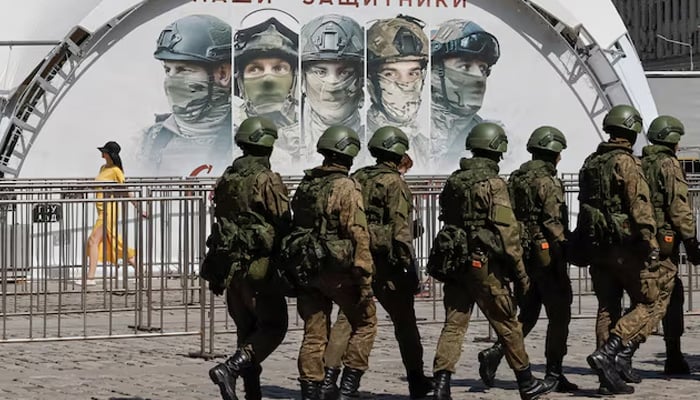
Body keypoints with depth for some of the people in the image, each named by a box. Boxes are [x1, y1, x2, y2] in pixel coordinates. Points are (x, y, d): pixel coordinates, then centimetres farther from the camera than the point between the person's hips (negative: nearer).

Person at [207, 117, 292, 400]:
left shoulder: (225, 180, 9)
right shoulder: (267, 180, -14)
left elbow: (220, 219, 13)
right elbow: (284, 222, -13)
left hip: (231, 267, 7)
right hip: (259, 267, -7)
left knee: (247, 330, 14)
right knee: (273, 327, -1)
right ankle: (230, 369, -19)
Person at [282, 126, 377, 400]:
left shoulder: (305, 185, 10)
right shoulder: (346, 188, -12)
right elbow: (358, 234, -18)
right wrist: (365, 277, -17)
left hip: (305, 271, 6)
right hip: (337, 269, -6)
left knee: (314, 334, 8)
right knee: (364, 323, 9)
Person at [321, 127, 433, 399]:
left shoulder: (356, 179, 11)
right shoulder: (394, 183, -8)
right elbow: (401, 229, -14)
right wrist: (410, 265, -13)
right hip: (385, 262, -5)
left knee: (347, 319, 1)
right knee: (404, 322, 9)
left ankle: (328, 376, -13)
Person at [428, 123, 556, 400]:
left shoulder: (454, 181, 10)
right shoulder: (494, 184, -11)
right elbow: (507, 232, -14)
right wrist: (520, 273, -9)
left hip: (454, 262, 6)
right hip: (484, 263, -6)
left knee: (454, 323, 4)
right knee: (507, 323, 6)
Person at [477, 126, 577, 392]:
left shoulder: (514, 179, 11)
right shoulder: (548, 182, -13)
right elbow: (553, 223, -19)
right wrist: (562, 255, -14)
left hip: (521, 257, 8)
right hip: (546, 255, -7)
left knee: (527, 314, 15)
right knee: (559, 315, 4)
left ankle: (495, 353, -4)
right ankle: (554, 373, 6)